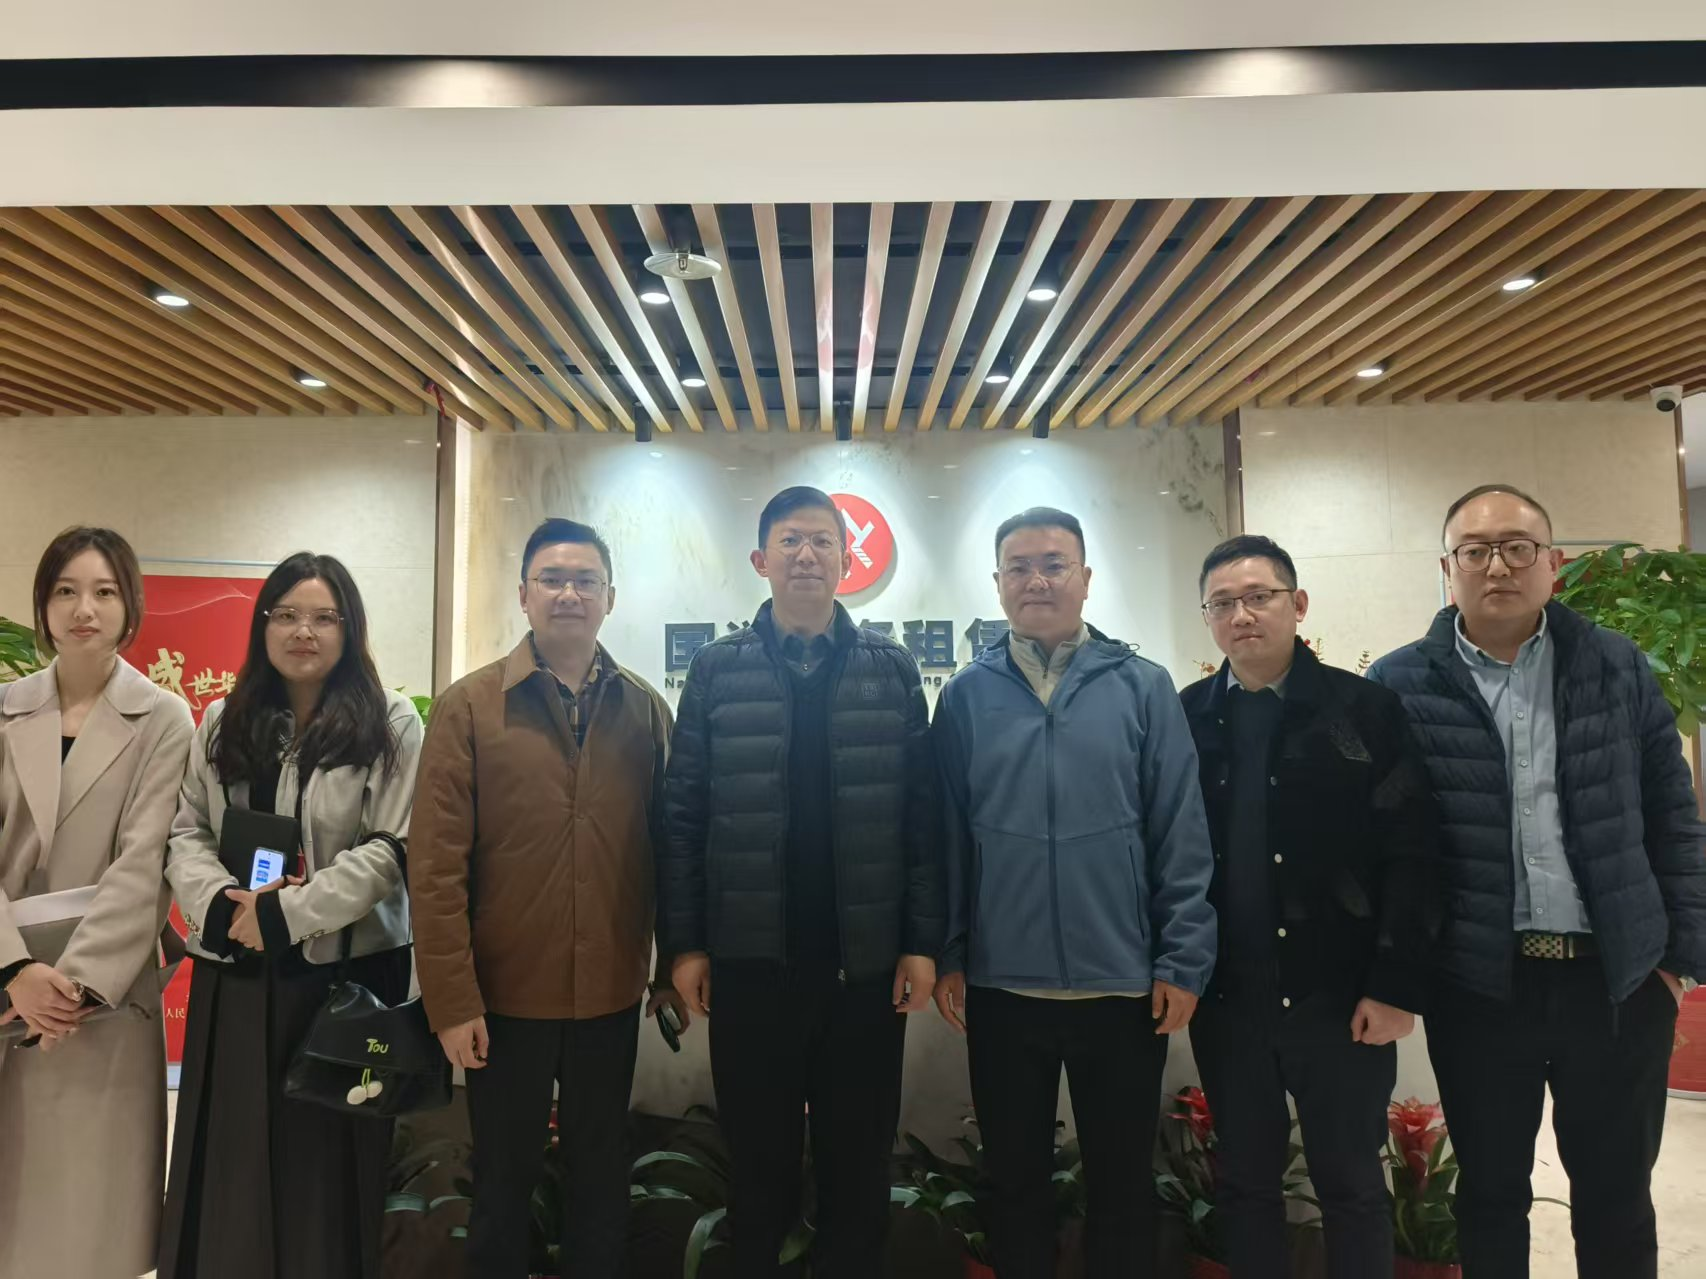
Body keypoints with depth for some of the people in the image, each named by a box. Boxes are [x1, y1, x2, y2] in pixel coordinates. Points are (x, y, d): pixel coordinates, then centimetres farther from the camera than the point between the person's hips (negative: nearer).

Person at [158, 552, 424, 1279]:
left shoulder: (391, 724, -5)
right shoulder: (222, 723, 10)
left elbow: (391, 850, -11)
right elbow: (186, 833, 9)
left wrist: (284, 912, -16)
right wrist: (219, 901, -10)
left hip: (344, 967, -3)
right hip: (234, 970, 4)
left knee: (322, 1156, 7)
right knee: (229, 1153, 11)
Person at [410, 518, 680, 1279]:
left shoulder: (646, 710, 1)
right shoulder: (467, 707, -6)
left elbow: (665, 847, 3)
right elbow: (437, 863, -9)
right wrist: (451, 999, -12)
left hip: (611, 993, 2)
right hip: (505, 993, -2)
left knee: (600, 1174, 18)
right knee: (504, 1176, 17)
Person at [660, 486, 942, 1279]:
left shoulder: (892, 669, 3)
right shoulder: (716, 669, 2)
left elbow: (921, 814, 1)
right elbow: (684, 814, 0)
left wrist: (923, 941, -4)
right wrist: (683, 942, -4)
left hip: (867, 958, 1)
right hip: (750, 957, 0)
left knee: (859, 1160, 13)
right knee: (760, 1158, 14)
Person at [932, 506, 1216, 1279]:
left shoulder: (1143, 687, -2)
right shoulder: (967, 695, 1)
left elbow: (1182, 835, -3)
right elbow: (946, 835, 2)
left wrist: (1183, 961, -6)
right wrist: (946, 956, 0)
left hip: (1123, 984, 0)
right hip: (1001, 987, 1)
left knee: (1120, 1179, 16)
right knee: (1015, 1178, 17)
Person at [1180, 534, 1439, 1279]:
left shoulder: (1365, 709, -4)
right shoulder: (1183, 720, 2)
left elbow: (1412, 853, -7)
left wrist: (1398, 985, -11)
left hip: (1340, 995, -2)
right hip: (1225, 999, 2)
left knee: (1352, 1186, 14)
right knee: (1245, 1184, 15)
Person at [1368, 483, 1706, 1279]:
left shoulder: (1618, 668, 3)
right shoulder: (1400, 686, -5)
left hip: (1619, 977, 2)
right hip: (1477, 983, -2)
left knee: (1617, 1191, 17)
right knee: (1490, 1191, 14)